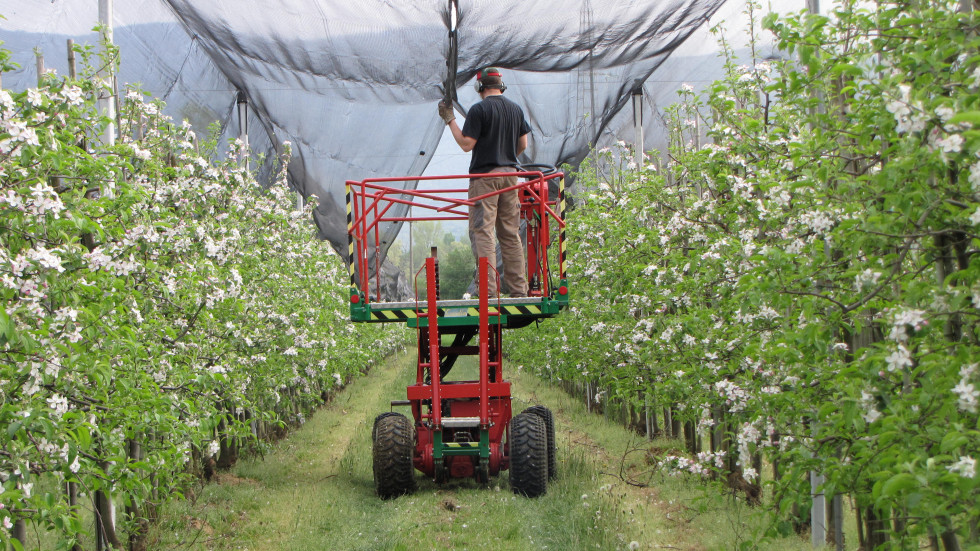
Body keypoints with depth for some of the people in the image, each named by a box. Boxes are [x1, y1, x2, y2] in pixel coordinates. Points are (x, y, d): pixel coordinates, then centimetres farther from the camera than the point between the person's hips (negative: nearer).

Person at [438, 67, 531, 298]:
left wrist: (449, 119, -1)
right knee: (511, 234, 10)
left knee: (483, 231, -7)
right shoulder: (516, 109, 10)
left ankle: (488, 289, -14)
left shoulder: (479, 110, -9)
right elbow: (523, 145, 14)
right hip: (510, 174, 6)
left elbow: (466, 144, -11)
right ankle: (518, 289, 11)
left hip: (484, 175, -6)